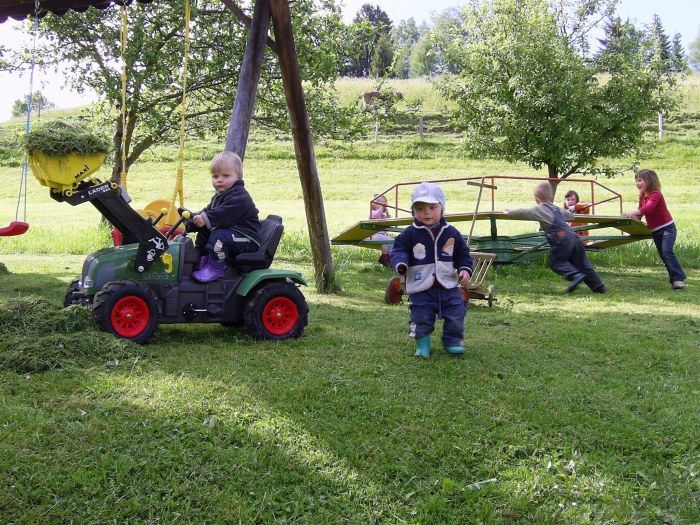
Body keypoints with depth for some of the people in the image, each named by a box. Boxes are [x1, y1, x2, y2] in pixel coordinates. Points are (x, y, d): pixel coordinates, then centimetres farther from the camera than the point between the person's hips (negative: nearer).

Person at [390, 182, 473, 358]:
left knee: (456, 314, 4)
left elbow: (463, 254, 12)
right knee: (421, 317, 1)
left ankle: (453, 341, 23)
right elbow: (398, 250, -6)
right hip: (421, 287, -2)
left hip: (448, 285, 2)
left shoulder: (451, 233, 4)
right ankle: (422, 344, 20)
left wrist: (465, 270, -3)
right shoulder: (409, 234, -5)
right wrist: (401, 264, -27)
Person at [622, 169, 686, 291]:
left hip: (667, 227, -9)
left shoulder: (656, 194, -17)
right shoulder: (642, 197, 9)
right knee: (663, 255, 7)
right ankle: (674, 280, 15)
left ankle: (679, 278, -20)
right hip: (655, 231, 9)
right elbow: (640, 212, 12)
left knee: (667, 251, -23)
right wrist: (634, 217, -10)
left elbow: (649, 207, -35)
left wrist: (634, 213, -49)